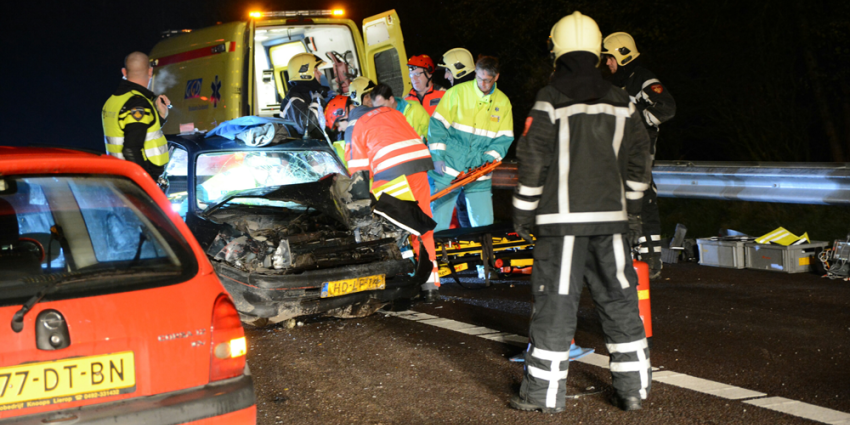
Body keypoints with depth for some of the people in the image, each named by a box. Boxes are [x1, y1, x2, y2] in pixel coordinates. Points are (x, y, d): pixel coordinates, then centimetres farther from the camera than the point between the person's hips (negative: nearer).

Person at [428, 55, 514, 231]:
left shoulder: (503, 103, 5)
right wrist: (438, 157, -9)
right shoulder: (457, 93, -4)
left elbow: (504, 138, 7)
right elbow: (437, 125, -3)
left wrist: (489, 158, -10)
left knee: (485, 226, 1)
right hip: (448, 171, -2)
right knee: (437, 224, -2)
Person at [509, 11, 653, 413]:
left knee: (555, 301, 0)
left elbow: (533, 162, -7)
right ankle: (632, 387, 14)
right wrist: (631, 209, 22)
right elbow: (637, 161, 13)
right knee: (618, 300, 10)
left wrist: (523, 213, 2)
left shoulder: (549, 102, -6)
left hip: (563, 218, -4)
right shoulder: (621, 102, 8)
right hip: (610, 216, 4)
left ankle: (545, 392, 4)